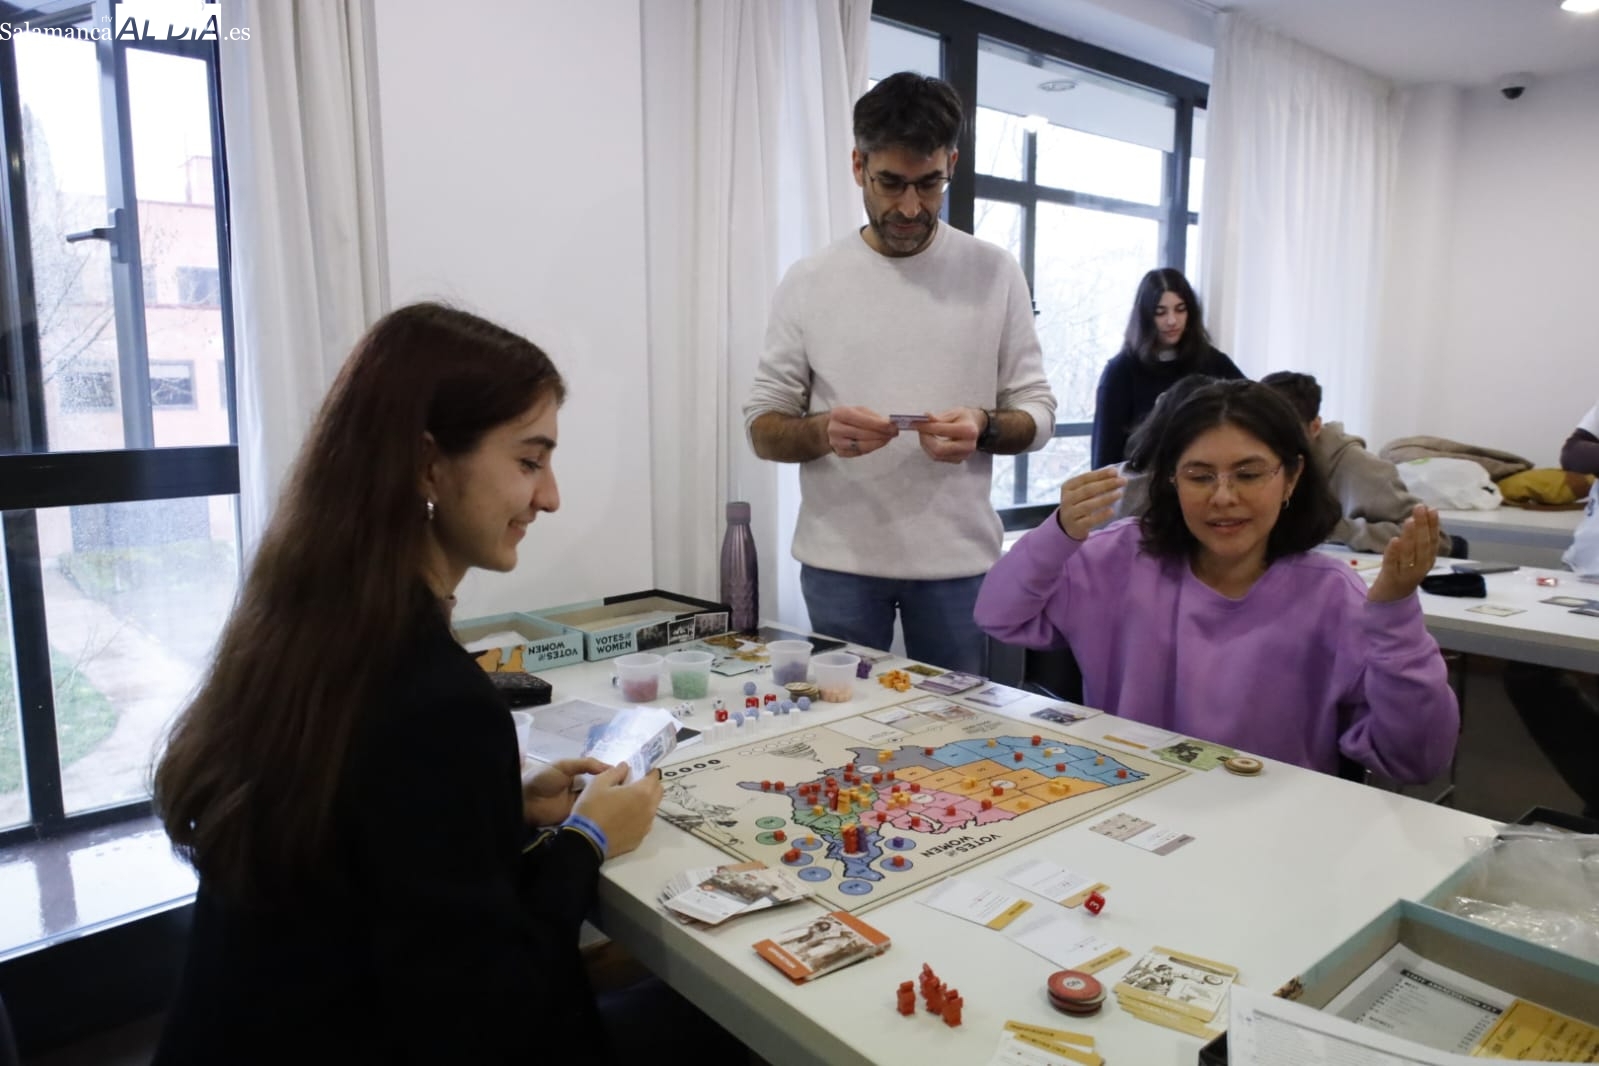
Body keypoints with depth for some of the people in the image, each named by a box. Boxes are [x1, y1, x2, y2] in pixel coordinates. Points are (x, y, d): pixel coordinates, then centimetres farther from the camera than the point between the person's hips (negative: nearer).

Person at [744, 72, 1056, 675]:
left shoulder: (995, 274, 1)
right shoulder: (808, 283, 0)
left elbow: (1038, 413, 4)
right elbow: (762, 427, 2)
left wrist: (983, 426, -18)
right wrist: (823, 432, -20)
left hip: (959, 558, 1)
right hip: (839, 559, 0)